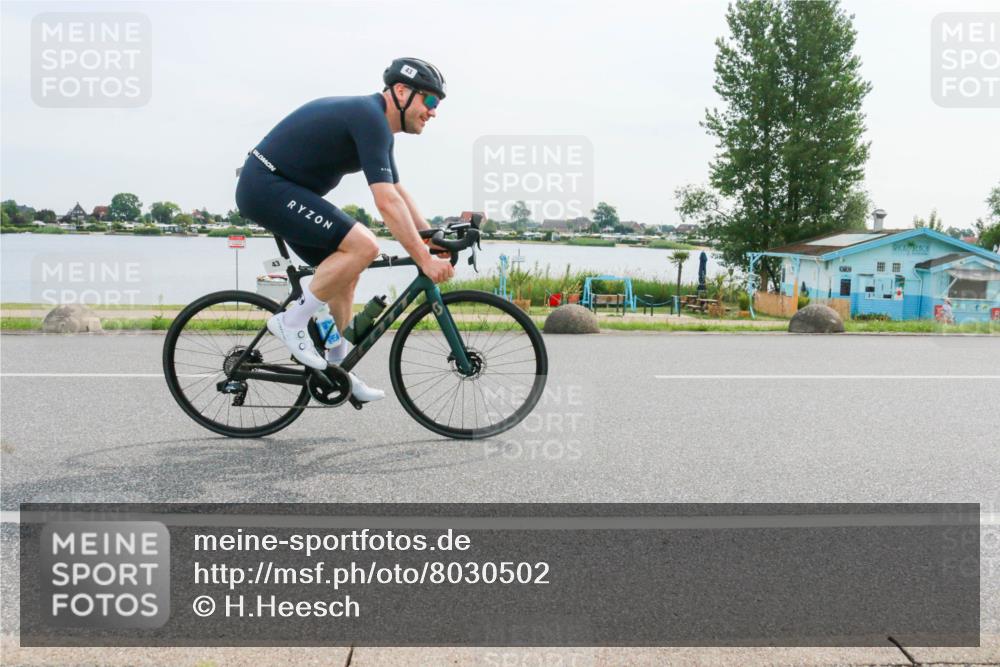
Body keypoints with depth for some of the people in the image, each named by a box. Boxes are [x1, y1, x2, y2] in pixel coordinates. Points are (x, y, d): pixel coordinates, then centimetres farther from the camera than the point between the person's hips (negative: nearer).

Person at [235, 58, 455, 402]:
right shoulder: (370, 118, -19)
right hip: (267, 187, -11)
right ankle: (292, 321, -9)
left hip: (271, 188, 11)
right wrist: (425, 259, -26)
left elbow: (398, 192, 18)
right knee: (363, 245, -21)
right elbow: (387, 202, -27)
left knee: (346, 270, 12)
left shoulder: (374, 121, 13)